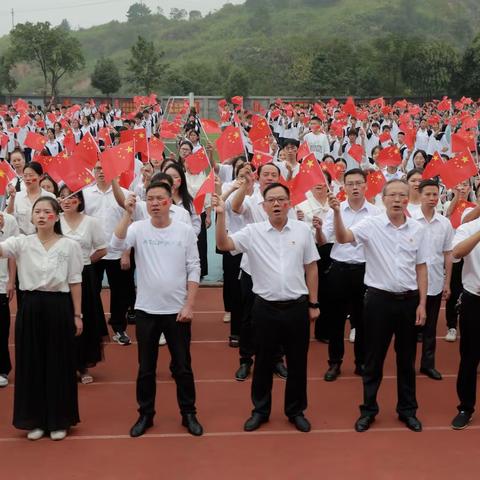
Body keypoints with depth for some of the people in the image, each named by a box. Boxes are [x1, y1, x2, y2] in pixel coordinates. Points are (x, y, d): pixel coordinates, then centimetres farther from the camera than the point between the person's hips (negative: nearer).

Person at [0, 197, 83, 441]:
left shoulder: (70, 245, -1)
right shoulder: (22, 243, 1)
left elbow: (75, 282, 1)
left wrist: (77, 315, 0)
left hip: (59, 307, -1)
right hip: (30, 307, 2)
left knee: (59, 364, 6)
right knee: (31, 364, 8)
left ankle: (58, 421, 20)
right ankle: (35, 420, 22)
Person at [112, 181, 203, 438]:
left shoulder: (185, 231, -3)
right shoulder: (138, 228, -3)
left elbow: (193, 270, -2)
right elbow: (117, 244, -21)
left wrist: (189, 305, -8)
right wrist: (128, 213, -26)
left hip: (177, 310, -1)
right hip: (146, 310, 1)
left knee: (182, 366, 9)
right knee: (146, 367, 11)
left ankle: (188, 413, 24)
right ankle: (145, 414, 26)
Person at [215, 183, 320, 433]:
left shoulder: (303, 230, 1)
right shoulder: (253, 232, -2)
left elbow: (311, 268, 6)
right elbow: (224, 244, -14)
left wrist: (313, 304, 6)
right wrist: (221, 215, -25)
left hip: (297, 307, 1)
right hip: (265, 307, 0)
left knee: (297, 362, 11)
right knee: (263, 361, 11)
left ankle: (296, 411, 27)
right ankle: (260, 410, 27)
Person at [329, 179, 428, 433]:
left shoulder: (417, 229, 2)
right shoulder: (371, 224, -6)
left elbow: (421, 268, 7)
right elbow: (343, 238, -22)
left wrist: (422, 303, 3)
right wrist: (337, 213, -39)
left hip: (409, 299, 2)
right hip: (379, 298, -2)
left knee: (407, 358, 13)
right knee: (374, 358, 7)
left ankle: (407, 409, 27)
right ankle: (368, 409, 20)